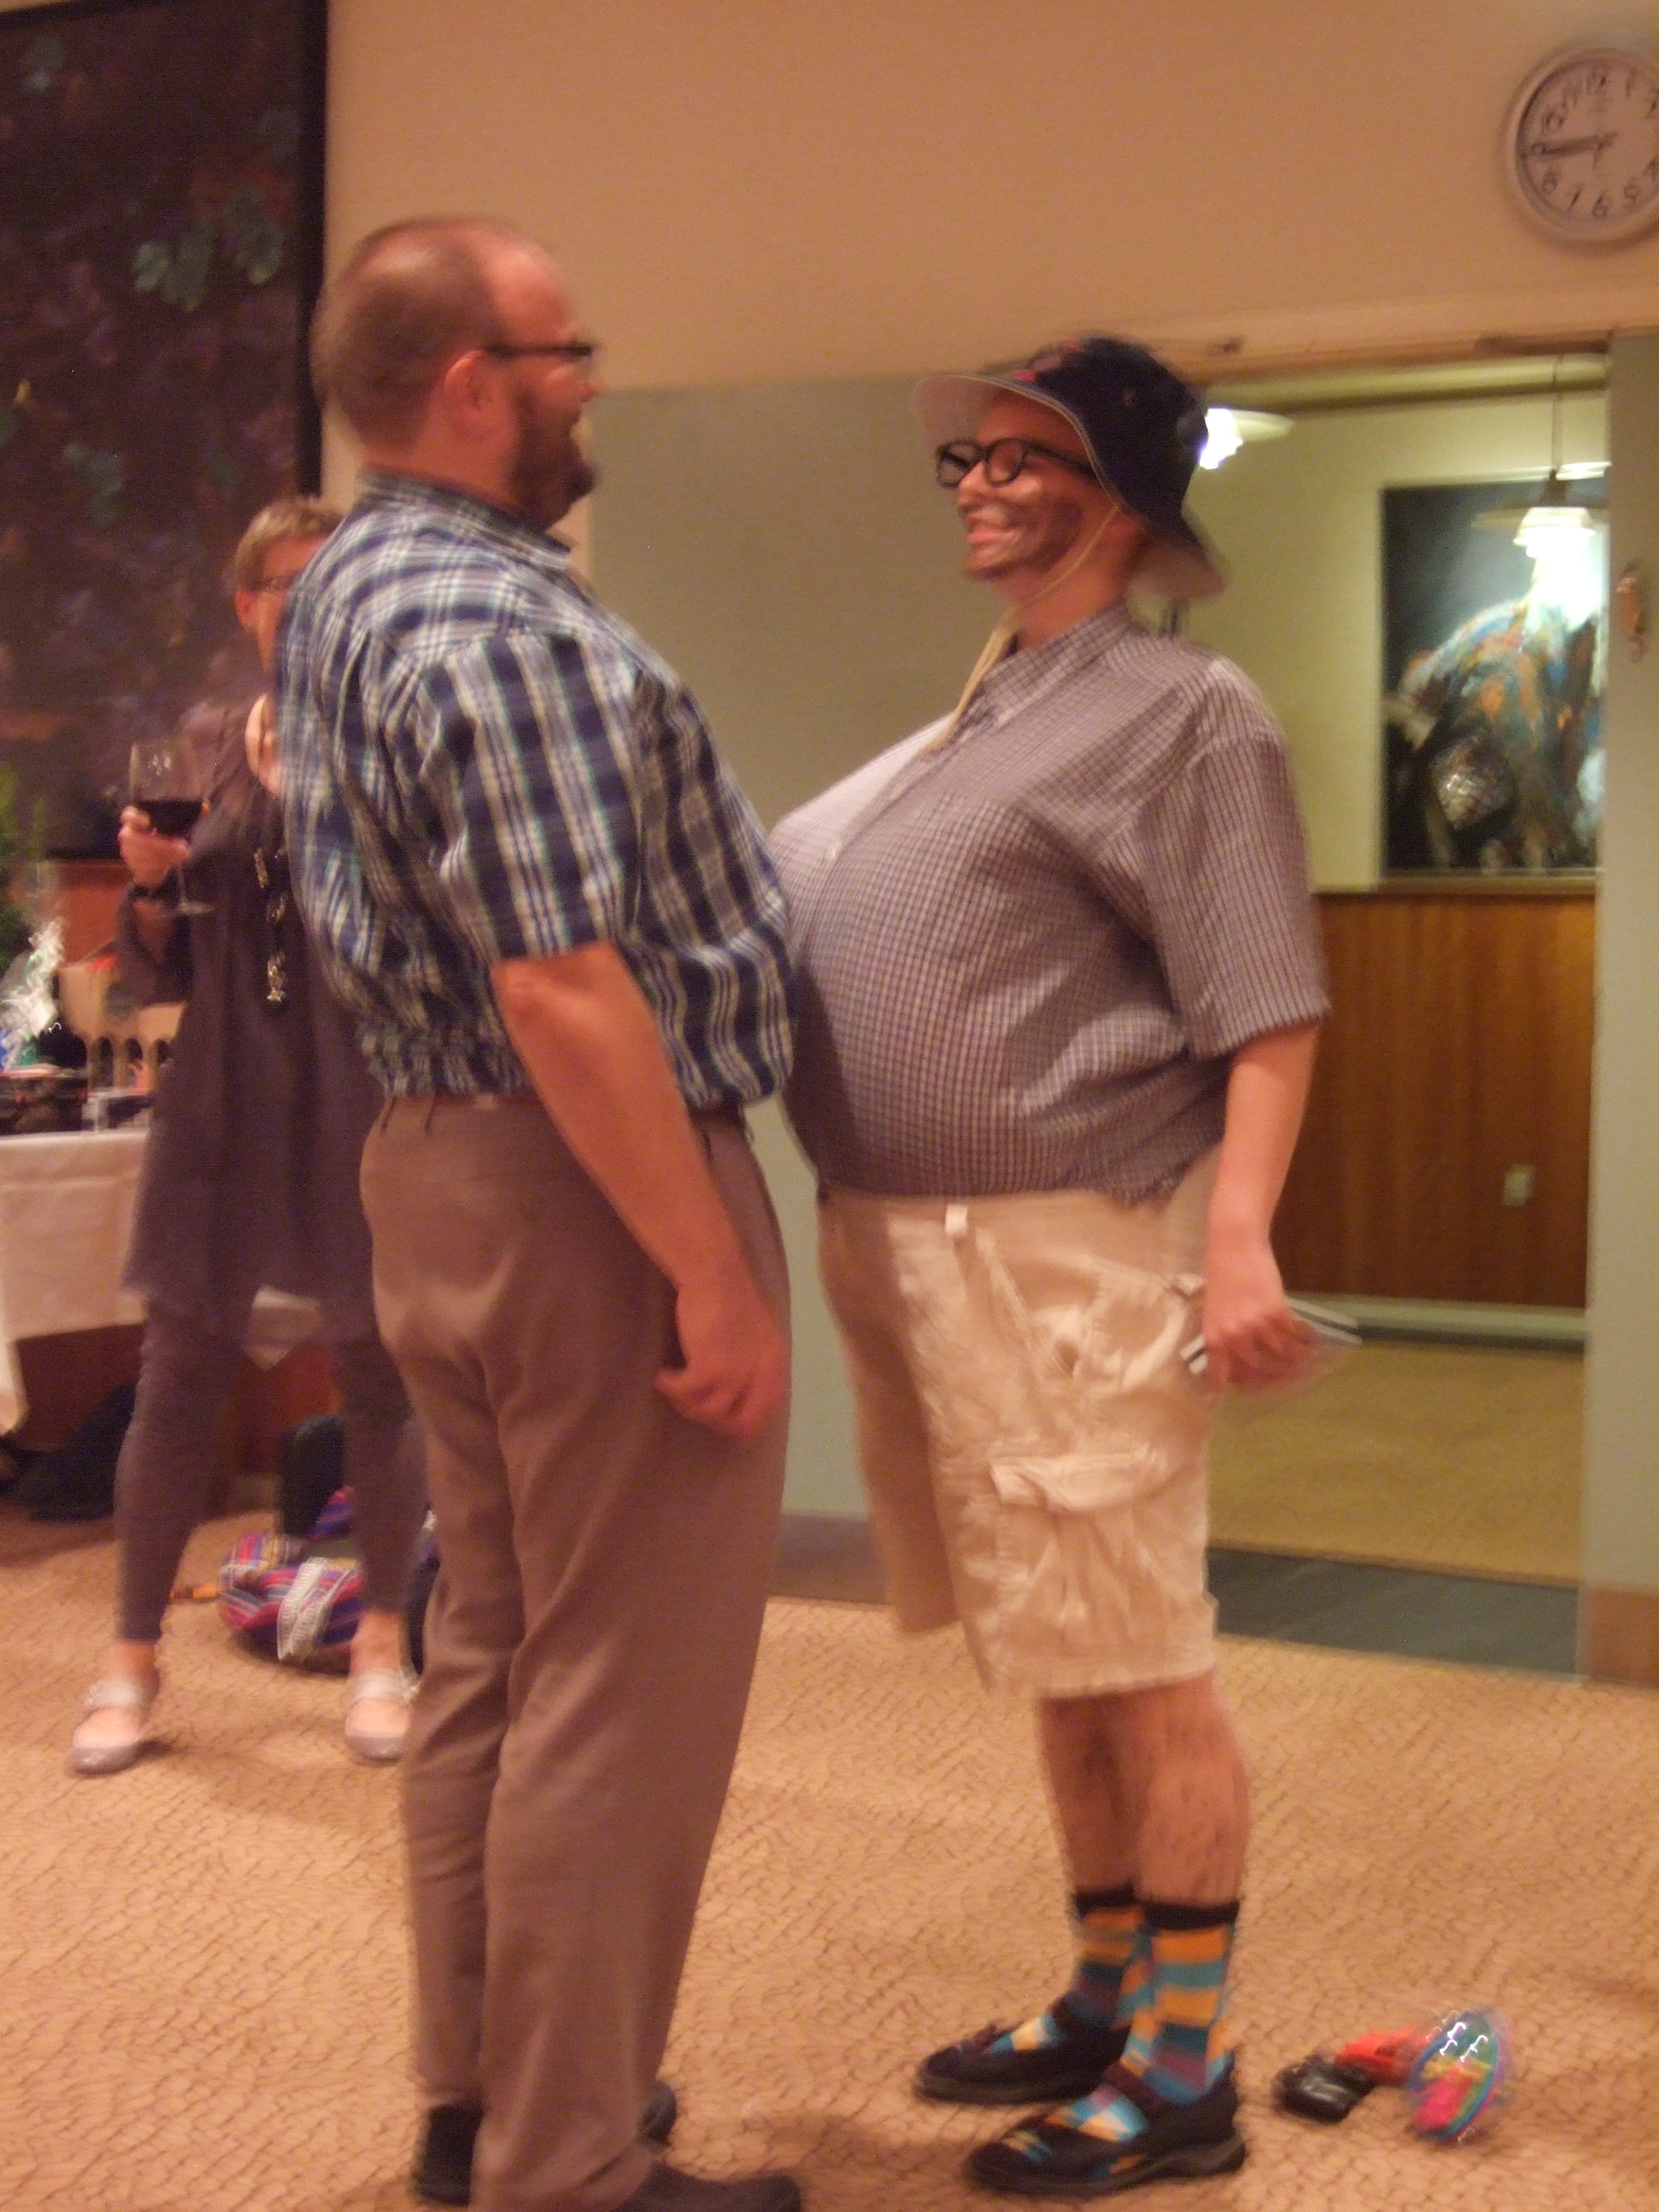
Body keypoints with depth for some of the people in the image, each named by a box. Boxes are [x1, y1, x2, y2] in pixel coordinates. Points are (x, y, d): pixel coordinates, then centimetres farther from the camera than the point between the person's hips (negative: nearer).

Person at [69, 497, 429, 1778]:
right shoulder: (206, 751, 10)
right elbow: (159, 978, 13)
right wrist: (150, 888, -7)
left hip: (362, 1104, -3)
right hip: (223, 1097, 3)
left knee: (376, 1372, 5)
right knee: (181, 1372, 4)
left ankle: (383, 1646, 20)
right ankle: (134, 1657, 14)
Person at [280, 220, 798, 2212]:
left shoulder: (338, 592, 12)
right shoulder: (501, 631, -20)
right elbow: (567, 999, -25)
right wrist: (713, 1279, -21)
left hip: (438, 1171, 10)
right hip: (587, 1189, -10)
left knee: (492, 1655, 17)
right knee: (620, 1693, -1)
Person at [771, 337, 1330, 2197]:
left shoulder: (1179, 709, -6)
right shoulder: (978, 715, 20)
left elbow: (1267, 1008, -14)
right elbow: (781, 891, 21)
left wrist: (1239, 1236, -22)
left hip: (1060, 1255, -8)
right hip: (912, 1251, 9)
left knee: (1141, 1672, -1)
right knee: (1057, 1663, 17)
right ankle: (1106, 1997, 30)